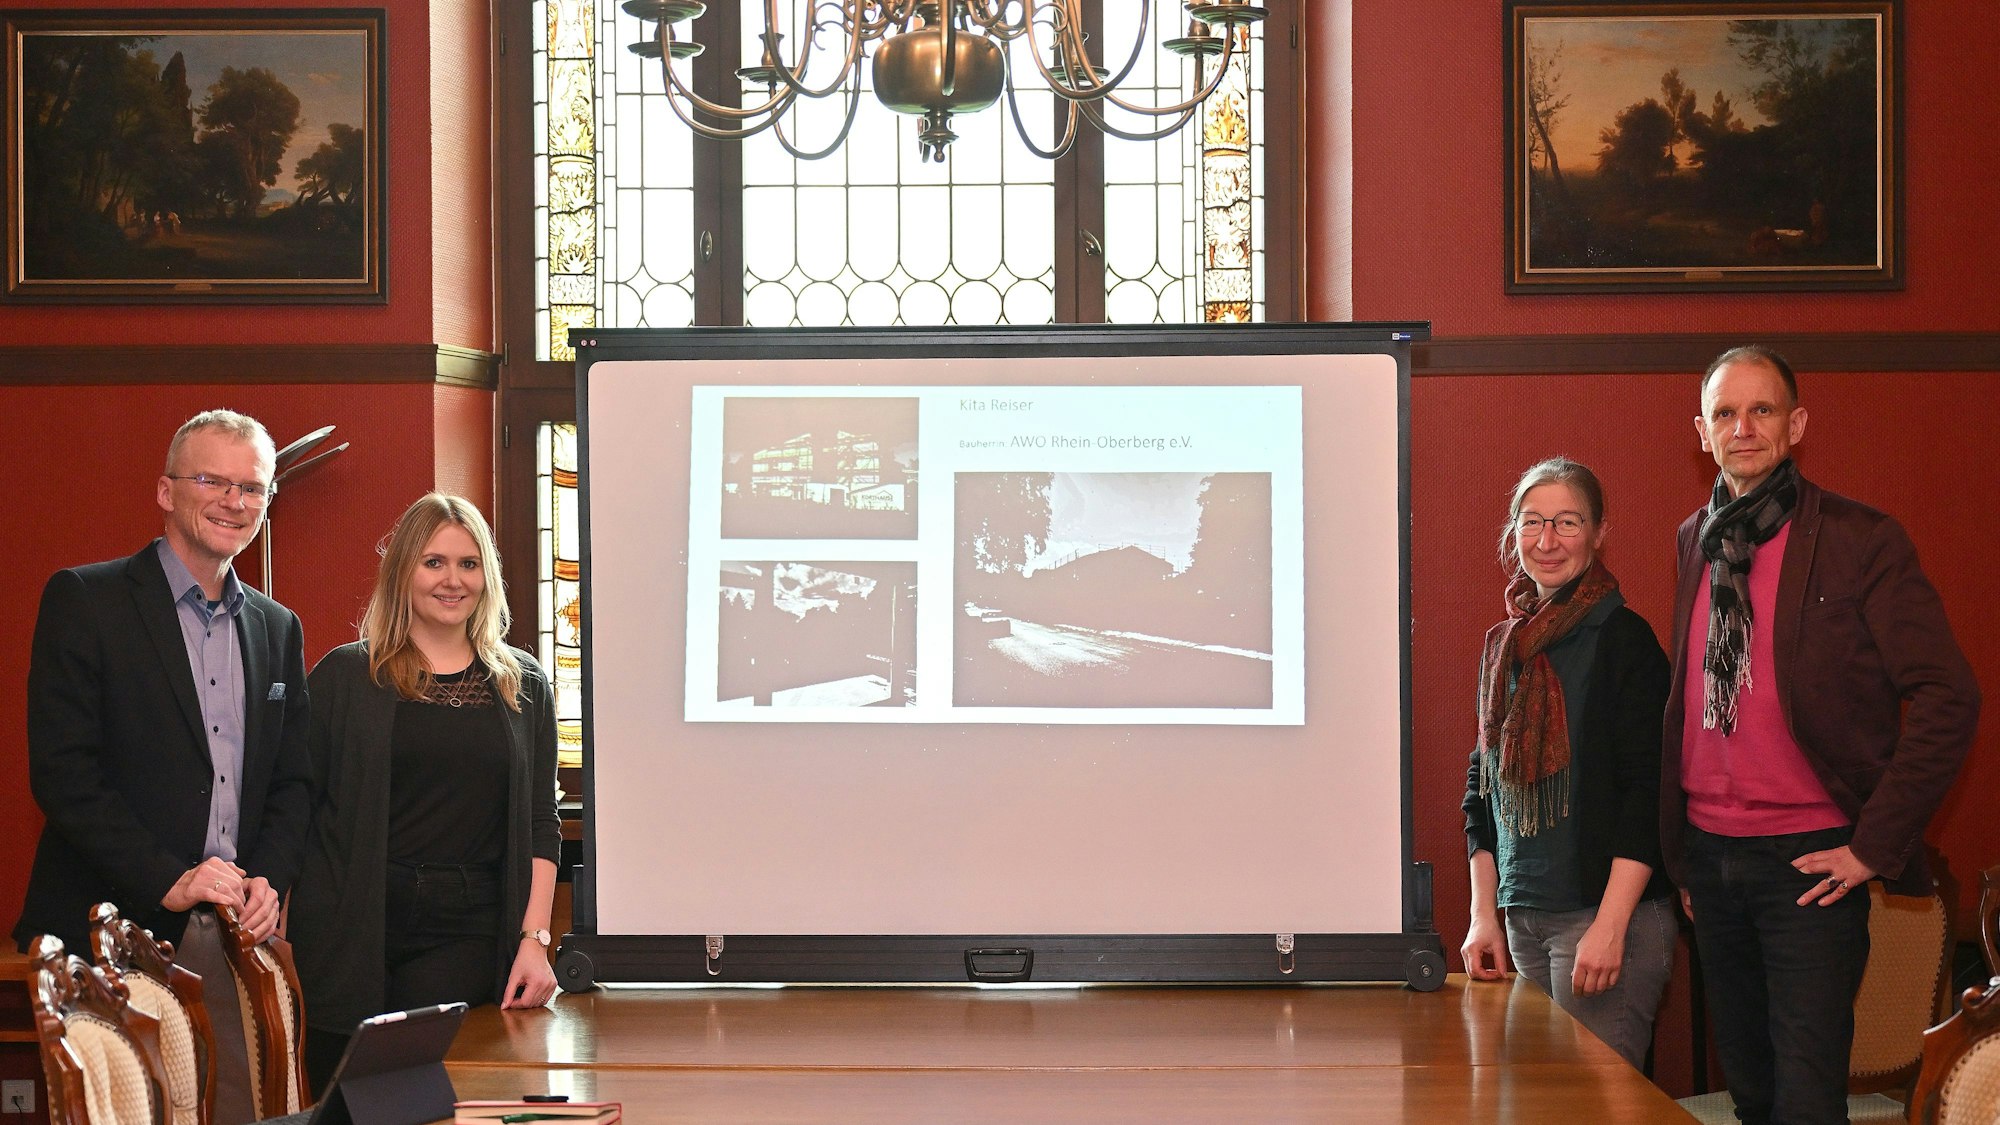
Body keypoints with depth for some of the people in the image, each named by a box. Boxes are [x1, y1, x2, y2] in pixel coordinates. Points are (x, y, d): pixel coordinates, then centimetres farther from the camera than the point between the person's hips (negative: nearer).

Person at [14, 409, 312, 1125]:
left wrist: (269, 881, -2)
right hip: (116, 932, -4)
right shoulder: (84, 601, -1)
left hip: (239, 938, 5)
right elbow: (61, 770, -9)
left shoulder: (278, 629, 16)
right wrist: (167, 880, -15)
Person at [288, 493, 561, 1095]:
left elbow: (541, 826, 10)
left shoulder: (523, 688, 12)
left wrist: (534, 939, -1)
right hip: (354, 931, -1)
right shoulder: (346, 676, 6)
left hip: (466, 934, 1)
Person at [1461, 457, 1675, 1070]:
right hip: (1522, 918, 7)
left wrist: (1610, 927, -19)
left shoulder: (1622, 638, -8)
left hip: (1607, 911, -7)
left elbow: (1647, 789, -13)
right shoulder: (1503, 646, 13)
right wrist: (1484, 915, 12)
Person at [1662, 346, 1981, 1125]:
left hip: (1808, 862, -6)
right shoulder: (1696, 543, 10)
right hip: (1709, 856, 6)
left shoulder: (1862, 542, -8)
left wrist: (1876, 846, -13)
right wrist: (1681, 849, 13)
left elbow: (1947, 698, -12)